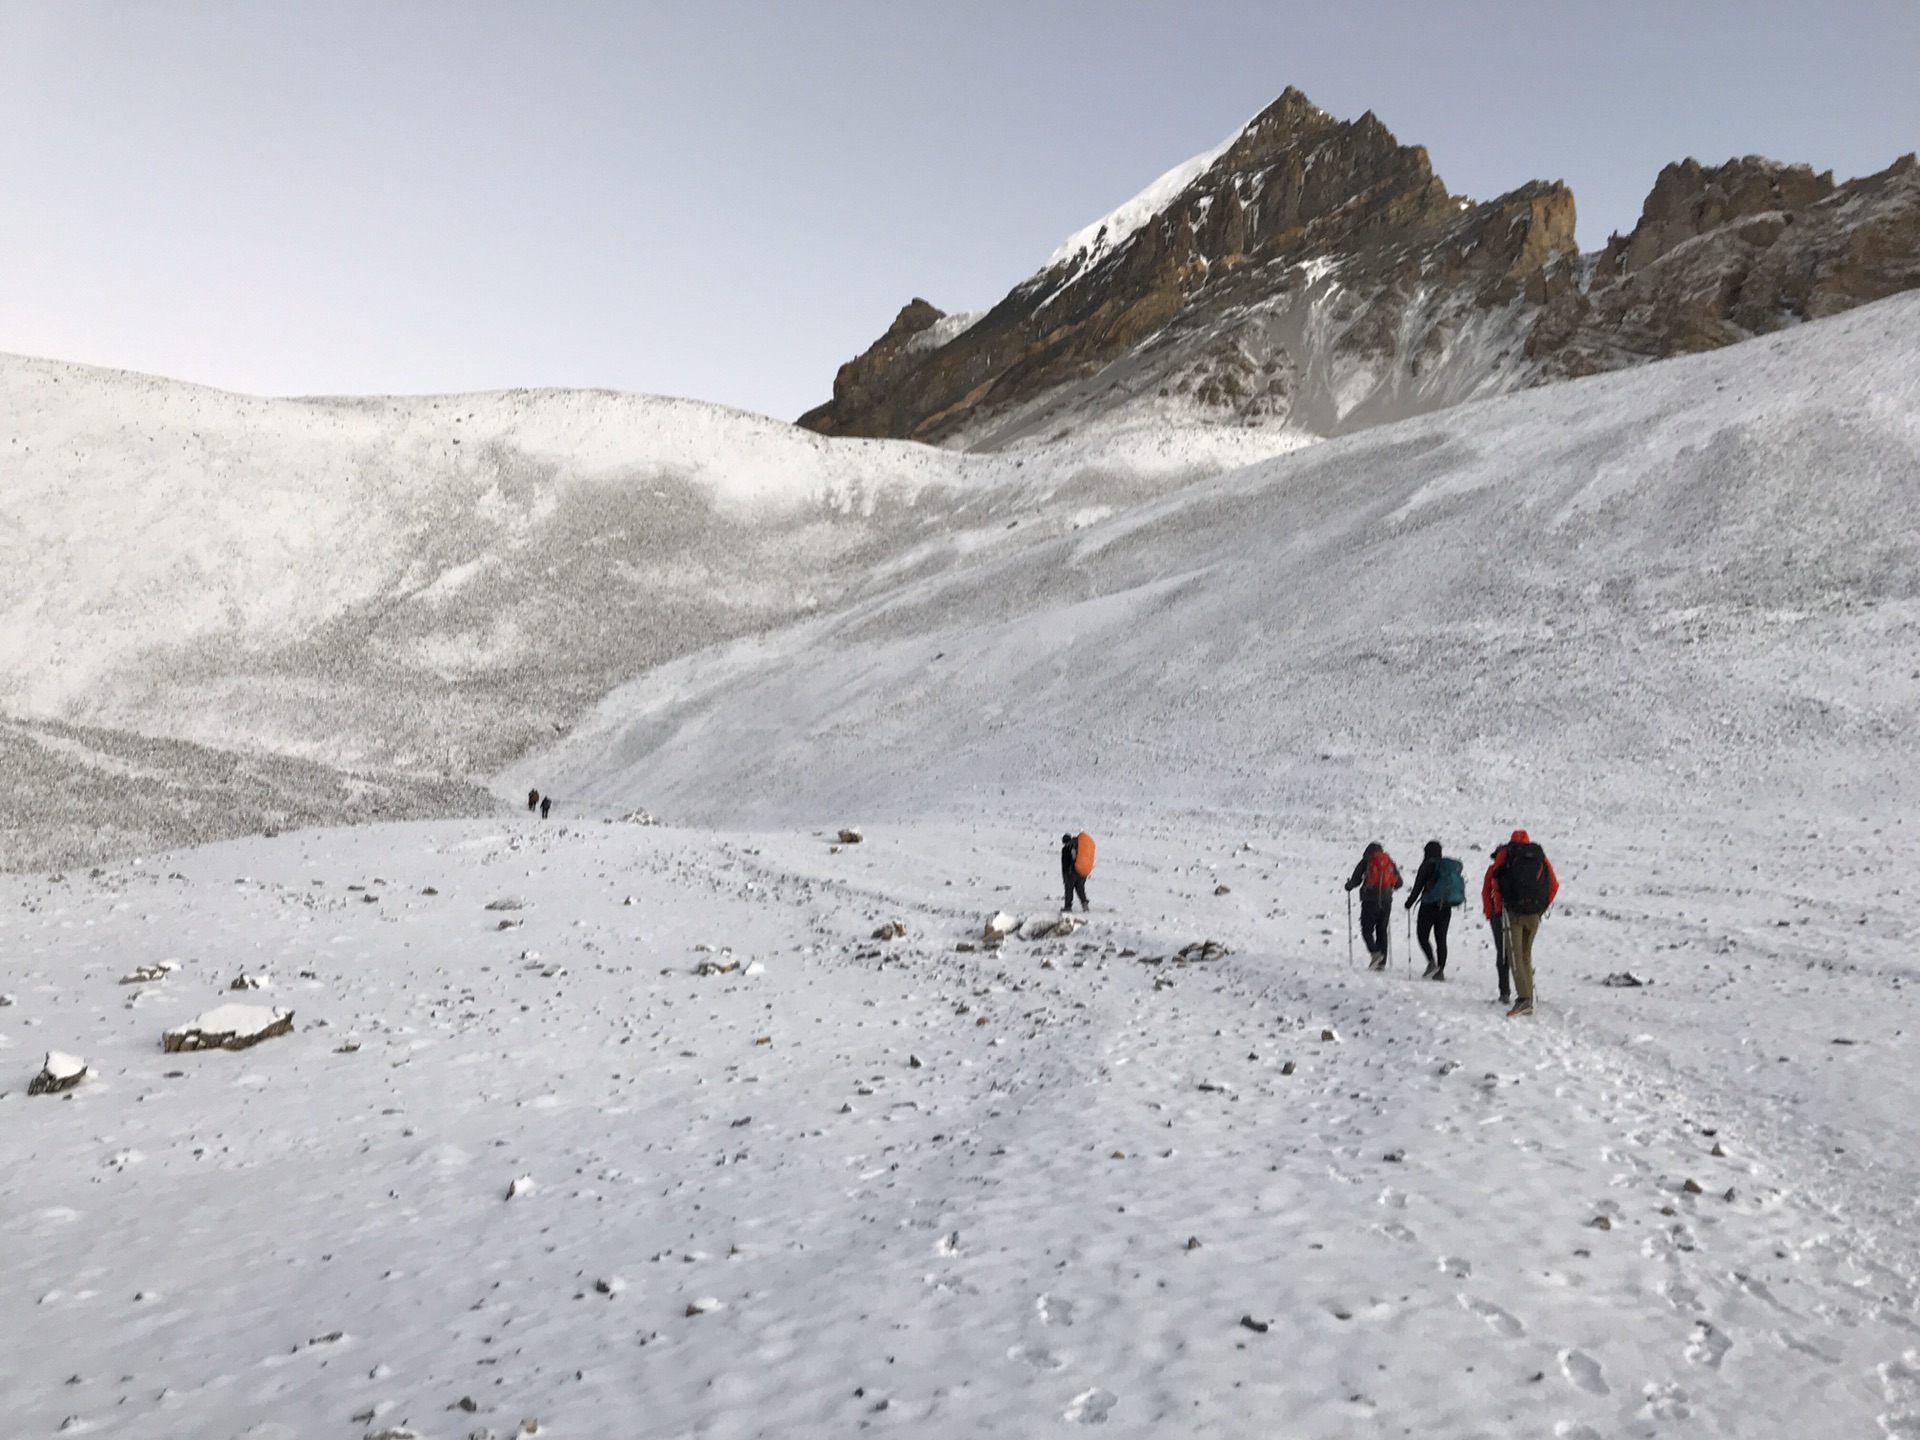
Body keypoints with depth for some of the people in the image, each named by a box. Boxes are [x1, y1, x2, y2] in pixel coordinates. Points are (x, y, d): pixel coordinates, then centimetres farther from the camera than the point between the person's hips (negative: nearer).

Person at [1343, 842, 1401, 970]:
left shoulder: (1366, 861, 1)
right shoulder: (1390, 862, 11)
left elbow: (1356, 880, -1)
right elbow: (1398, 883, 12)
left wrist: (1349, 885, 20)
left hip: (1370, 900, -4)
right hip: (1386, 900, 4)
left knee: (1367, 929, 3)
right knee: (1382, 931, 10)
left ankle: (1375, 952, -21)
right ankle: (1382, 963, 7)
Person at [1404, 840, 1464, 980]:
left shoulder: (1428, 865, -7)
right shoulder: (1452, 866, 10)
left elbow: (1418, 886, -8)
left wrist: (1410, 902, 2)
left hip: (1429, 906, -6)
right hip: (1446, 907, 6)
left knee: (1422, 935, 2)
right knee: (1441, 938, 9)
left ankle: (1432, 962, -19)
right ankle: (1440, 970, 4)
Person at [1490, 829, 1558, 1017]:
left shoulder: (1506, 854, 6)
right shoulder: (1541, 856, 13)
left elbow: (1495, 880, 4)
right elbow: (1554, 885, 11)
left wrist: (1499, 908, 13)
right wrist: (1543, 908, 18)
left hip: (1514, 911, -3)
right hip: (1534, 915, 3)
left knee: (1515, 954, -5)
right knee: (1526, 954, 15)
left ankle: (1523, 997, -20)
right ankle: (1528, 1000, 13)